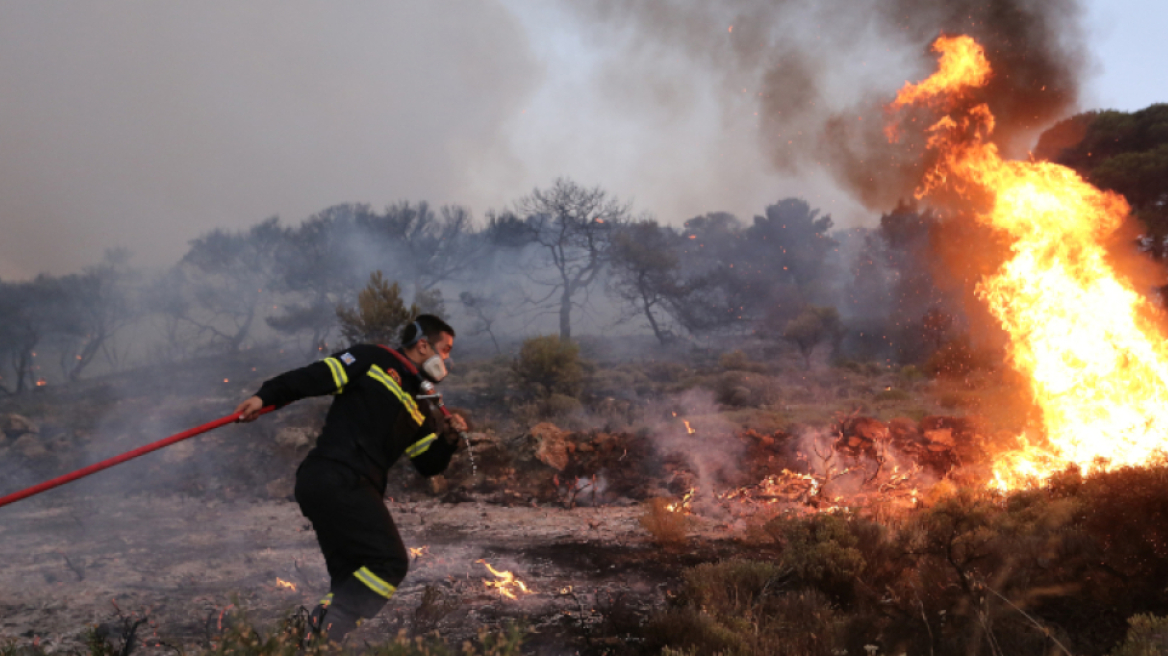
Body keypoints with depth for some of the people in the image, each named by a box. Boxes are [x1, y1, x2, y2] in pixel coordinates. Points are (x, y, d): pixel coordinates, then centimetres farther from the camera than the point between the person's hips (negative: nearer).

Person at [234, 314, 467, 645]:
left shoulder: (421, 407, 24)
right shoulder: (374, 359, 3)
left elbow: (429, 465, 23)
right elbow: (315, 377, -4)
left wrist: (448, 438, 5)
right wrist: (266, 397, -14)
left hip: (354, 489, 9)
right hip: (335, 479, -9)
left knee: (350, 579, 8)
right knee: (390, 561, -15)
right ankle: (325, 633, -17)